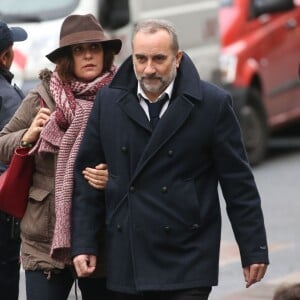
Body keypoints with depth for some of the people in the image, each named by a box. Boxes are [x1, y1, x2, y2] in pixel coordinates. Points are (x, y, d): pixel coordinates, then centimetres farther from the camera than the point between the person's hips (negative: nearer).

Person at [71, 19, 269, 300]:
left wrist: (254, 250, 0)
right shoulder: (108, 101, 5)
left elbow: (238, 182, 0)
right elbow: (86, 175, 8)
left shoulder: (211, 103, -3)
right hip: (126, 263, 3)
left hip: (187, 263, -3)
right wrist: (83, 243, 3)